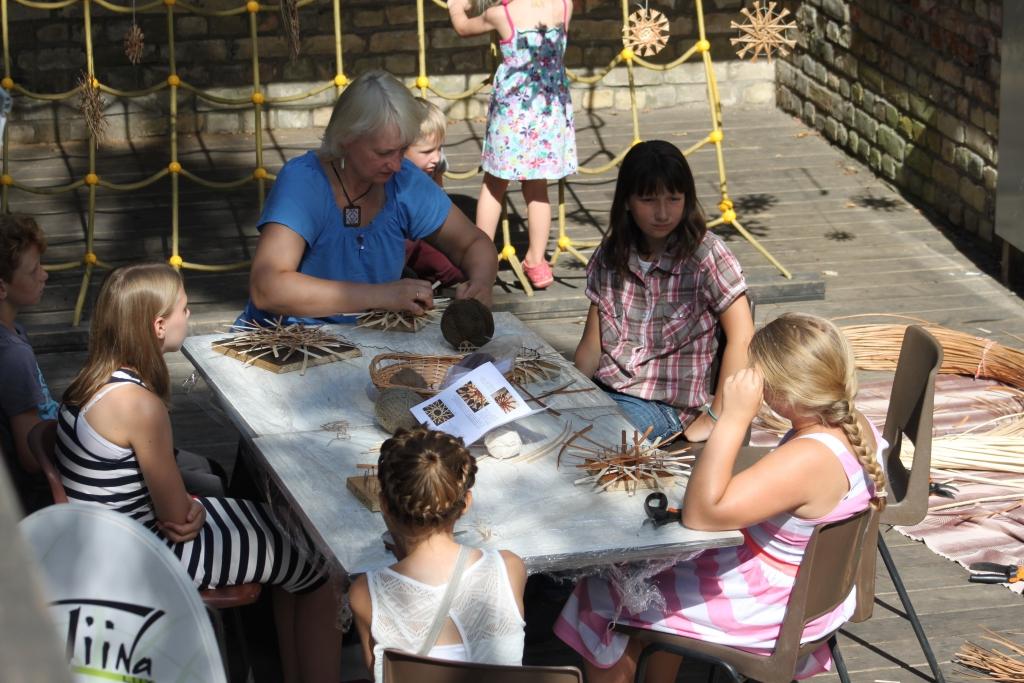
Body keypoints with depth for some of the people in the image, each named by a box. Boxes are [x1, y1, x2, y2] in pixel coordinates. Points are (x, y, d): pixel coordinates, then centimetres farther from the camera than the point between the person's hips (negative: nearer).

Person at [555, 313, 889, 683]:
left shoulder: (807, 459, -37)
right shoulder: (856, 426, -9)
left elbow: (701, 515, -39)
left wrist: (734, 417, -40)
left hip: (768, 610, -9)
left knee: (607, 596, 8)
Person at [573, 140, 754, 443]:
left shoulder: (704, 255, -9)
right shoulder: (611, 254, 7)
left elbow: (742, 339, -11)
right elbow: (592, 346, 10)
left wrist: (715, 418, -13)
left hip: (665, 405, -5)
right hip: (602, 390, 5)